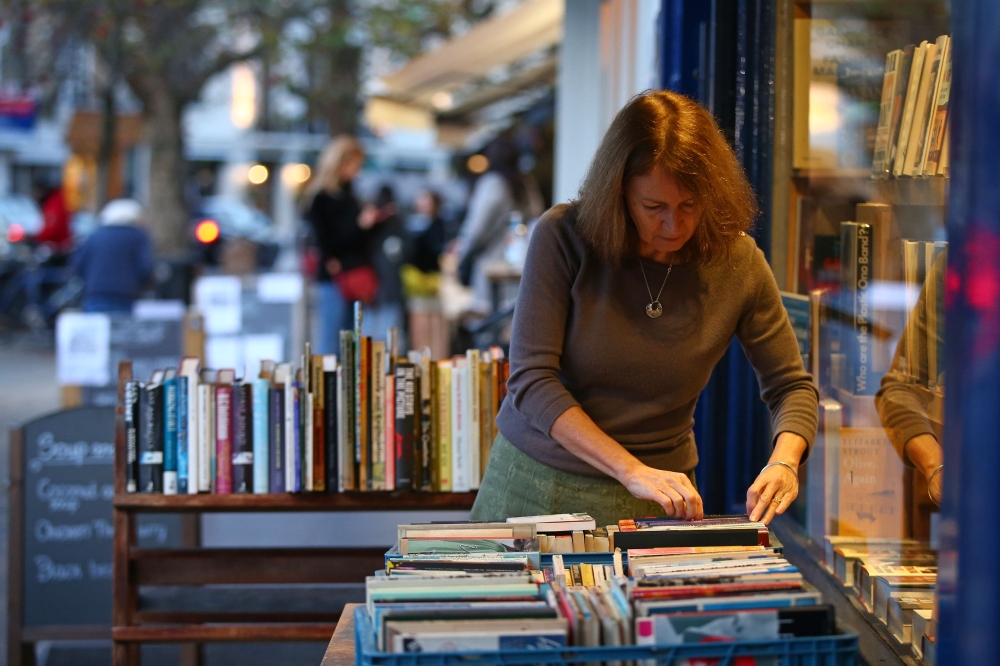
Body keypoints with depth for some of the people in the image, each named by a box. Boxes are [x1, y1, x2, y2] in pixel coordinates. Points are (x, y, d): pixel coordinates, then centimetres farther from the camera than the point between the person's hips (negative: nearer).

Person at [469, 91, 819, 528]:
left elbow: (793, 388, 4)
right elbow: (531, 380, -17)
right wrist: (632, 470, -26)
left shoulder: (737, 262, -6)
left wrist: (784, 463, -18)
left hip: (658, 504, 1)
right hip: (536, 481, -1)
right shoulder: (562, 236, -14)